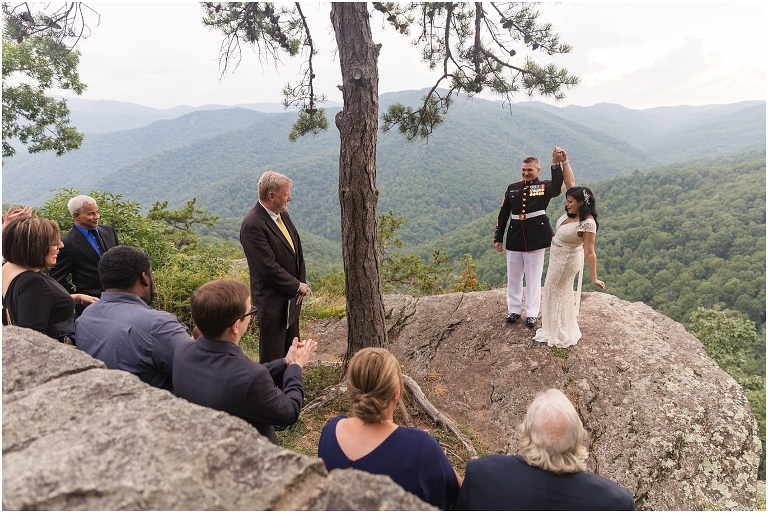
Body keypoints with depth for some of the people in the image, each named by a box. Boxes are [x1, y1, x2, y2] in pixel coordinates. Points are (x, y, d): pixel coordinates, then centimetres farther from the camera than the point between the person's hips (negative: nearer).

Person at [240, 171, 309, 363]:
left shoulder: (282, 215, 7)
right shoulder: (252, 225, -20)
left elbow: (297, 251, 12)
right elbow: (268, 267, -22)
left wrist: (302, 283, 0)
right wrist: (298, 286, -12)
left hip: (292, 297, 8)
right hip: (272, 302, -8)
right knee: (273, 358, 6)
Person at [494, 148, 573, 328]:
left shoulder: (544, 187, -2)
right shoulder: (512, 188, 7)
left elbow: (557, 187, -27)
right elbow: (503, 214, 7)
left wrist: (557, 164, -38)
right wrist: (498, 238, 5)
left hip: (535, 239, -3)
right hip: (514, 239, 3)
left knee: (533, 278, 7)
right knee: (513, 277, 12)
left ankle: (531, 314, 17)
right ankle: (514, 310, 25)